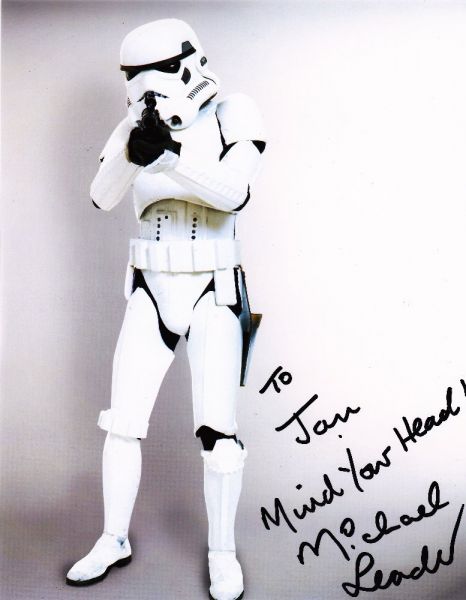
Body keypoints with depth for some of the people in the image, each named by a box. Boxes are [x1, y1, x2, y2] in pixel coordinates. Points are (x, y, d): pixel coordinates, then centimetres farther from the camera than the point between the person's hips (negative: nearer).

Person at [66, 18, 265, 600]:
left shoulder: (233, 115, -5)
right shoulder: (140, 124, 6)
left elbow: (233, 193, -21)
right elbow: (102, 196, -9)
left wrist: (168, 155, -34)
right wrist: (134, 149, -28)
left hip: (214, 296, -4)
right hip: (151, 295, 4)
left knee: (218, 430, -4)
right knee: (122, 422, 5)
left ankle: (223, 551, 18)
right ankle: (114, 540, 25)